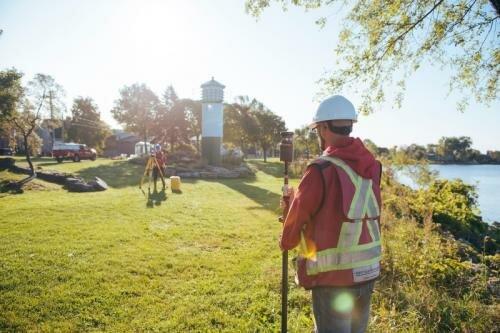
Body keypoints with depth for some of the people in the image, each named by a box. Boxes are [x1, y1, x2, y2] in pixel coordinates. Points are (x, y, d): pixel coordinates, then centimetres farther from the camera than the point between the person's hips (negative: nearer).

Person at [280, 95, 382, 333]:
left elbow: (299, 214, -7)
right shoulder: (372, 166, 2)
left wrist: (286, 242, 13)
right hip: (368, 270, 7)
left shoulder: (321, 170, -18)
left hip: (333, 275, -6)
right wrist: (299, 196, 18)